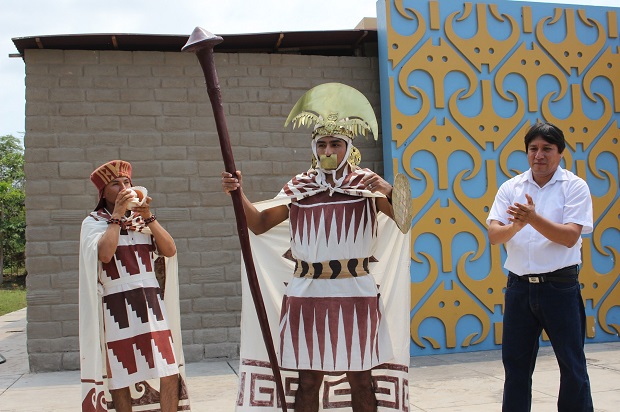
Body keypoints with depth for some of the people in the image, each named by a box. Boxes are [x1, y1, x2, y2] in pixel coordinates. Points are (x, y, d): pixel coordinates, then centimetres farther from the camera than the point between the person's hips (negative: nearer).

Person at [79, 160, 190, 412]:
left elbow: (170, 250, 1)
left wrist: (148, 216, -4)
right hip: (117, 307, -3)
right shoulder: (94, 222, 3)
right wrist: (117, 214, -10)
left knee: (169, 372, -2)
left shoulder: (142, 219, 15)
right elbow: (104, 253, -18)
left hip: (152, 304, 3)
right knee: (122, 374, 2)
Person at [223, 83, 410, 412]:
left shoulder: (365, 183, 2)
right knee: (308, 379, 7)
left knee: (359, 378, 8)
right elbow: (259, 224, 6)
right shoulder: (300, 188, 8)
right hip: (308, 294, 2)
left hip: (354, 293, -1)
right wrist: (238, 193, -9)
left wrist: (388, 192, -24)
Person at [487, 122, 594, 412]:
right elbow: (493, 235, -4)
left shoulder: (575, 187, -2)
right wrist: (515, 226, -24)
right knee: (515, 362, 10)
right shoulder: (511, 188, 6)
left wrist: (533, 218, -26)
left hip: (560, 286, -3)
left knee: (572, 364, 5)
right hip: (519, 286, 3)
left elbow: (570, 236, -13)